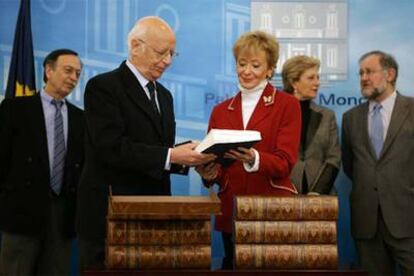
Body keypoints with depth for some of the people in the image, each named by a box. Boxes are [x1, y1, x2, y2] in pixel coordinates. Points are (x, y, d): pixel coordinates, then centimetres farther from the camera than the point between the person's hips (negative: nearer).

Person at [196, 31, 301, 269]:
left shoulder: (287, 105, 0)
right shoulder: (221, 110, 11)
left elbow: (285, 163, -10)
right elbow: (213, 158, 10)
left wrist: (254, 159, -29)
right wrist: (209, 173, -12)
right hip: (231, 211, 4)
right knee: (233, 266, 7)